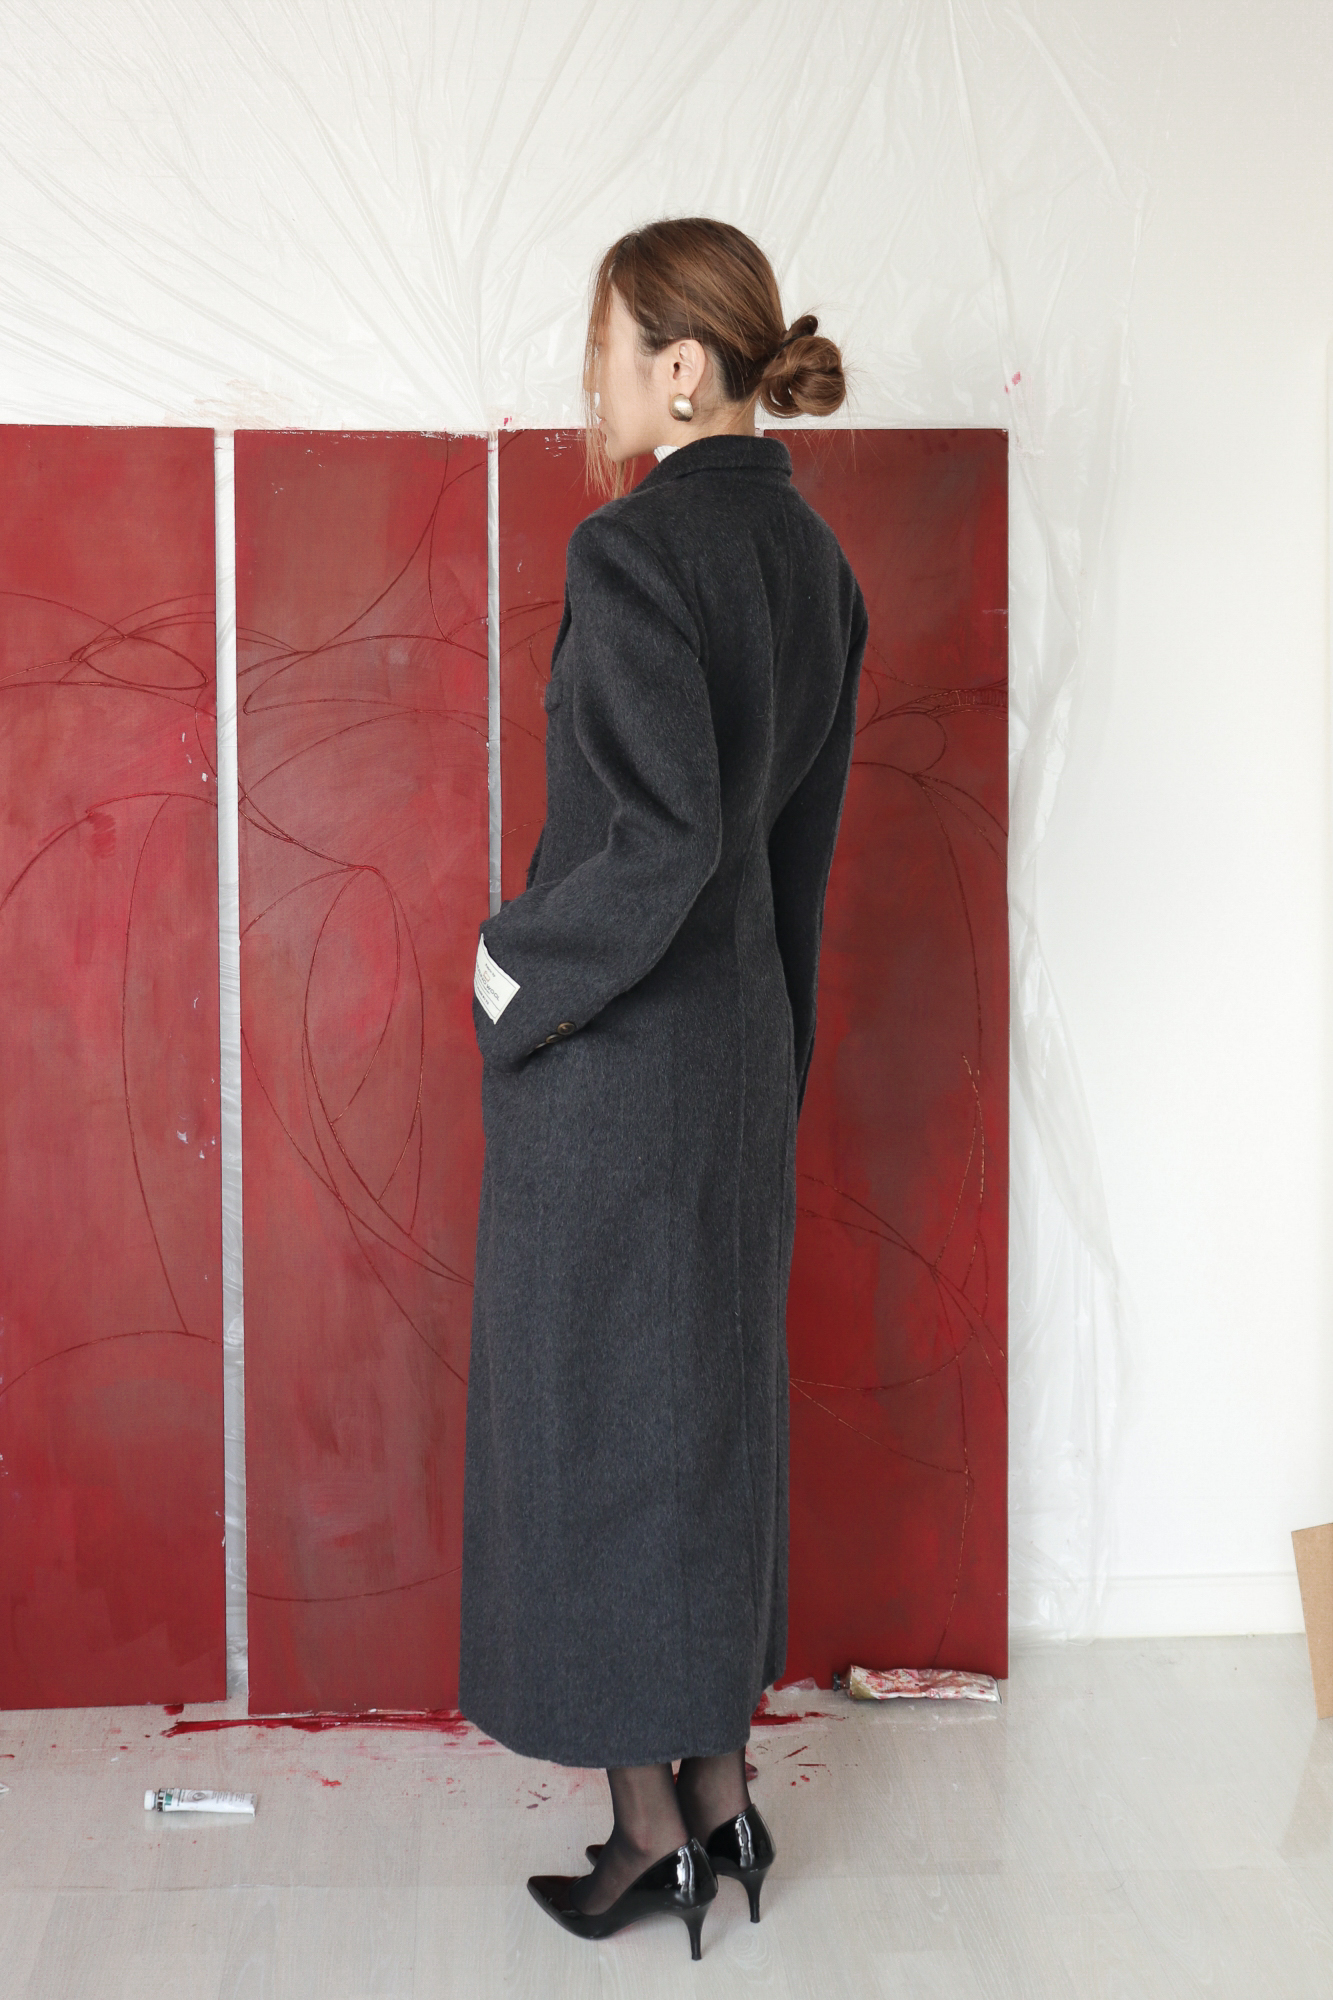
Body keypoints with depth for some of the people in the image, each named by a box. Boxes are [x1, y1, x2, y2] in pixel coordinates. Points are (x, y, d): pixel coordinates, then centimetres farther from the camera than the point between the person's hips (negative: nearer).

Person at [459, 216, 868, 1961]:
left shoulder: (633, 547, -18)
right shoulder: (814, 559, 8)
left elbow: (665, 832, -26)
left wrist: (521, 961, -11)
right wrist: (772, 1054, 19)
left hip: (610, 1048, -8)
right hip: (742, 1034, 8)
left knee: (592, 1411, 5)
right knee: (717, 1403, 17)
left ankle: (649, 1825, 19)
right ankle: (720, 1789, 30)